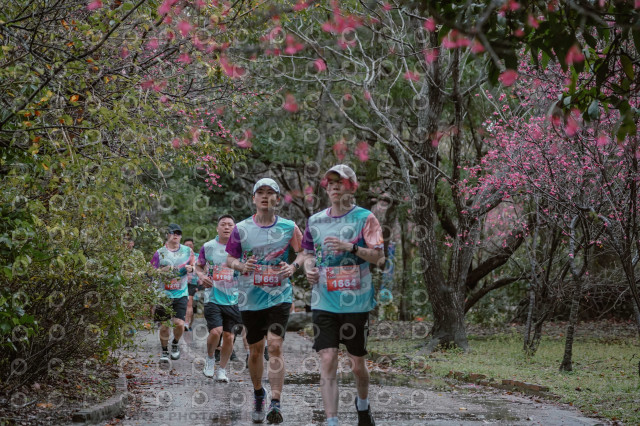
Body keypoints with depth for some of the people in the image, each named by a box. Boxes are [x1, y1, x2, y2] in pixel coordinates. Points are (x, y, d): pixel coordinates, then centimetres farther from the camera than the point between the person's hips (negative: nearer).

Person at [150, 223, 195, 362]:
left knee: (179, 323, -11)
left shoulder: (187, 251, 6)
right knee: (164, 326, 1)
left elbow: (194, 266, 19)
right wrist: (162, 271, -15)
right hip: (163, 294, 0)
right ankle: (164, 352, 21)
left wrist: (190, 268, -4)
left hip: (181, 294, 1)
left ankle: (175, 344, 20)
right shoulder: (159, 253, 1)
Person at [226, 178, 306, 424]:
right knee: (255, 350, 10)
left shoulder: (289, 227, 0)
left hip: (279, 295, -1)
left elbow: (303, 252, 10)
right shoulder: (241, 229, 1)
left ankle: (275, 404, -14)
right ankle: (258, 394, 33)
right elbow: (229, 259, 8)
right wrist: (241, 266, -14)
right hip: (250, 299, 1)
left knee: (275, 346, -15)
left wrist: (294, 266, -11)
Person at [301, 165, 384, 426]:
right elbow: (308, 254, 21)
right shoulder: (315, 221, 10)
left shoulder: (364, 218, -2)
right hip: (324, 302, 2)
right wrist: (309, 267, -2)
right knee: (327, 362, -9)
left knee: (357, 364, 9)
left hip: (356, 302, -2)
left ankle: (363, 405, 38)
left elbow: (378, 257, -8)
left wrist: (350, 247, -23)